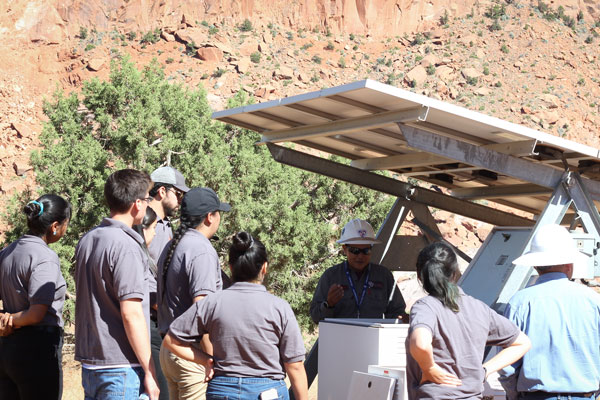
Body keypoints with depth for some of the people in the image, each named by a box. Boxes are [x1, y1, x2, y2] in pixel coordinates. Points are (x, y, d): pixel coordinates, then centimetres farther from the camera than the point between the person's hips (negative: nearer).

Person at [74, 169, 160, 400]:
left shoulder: (87, 240, 9)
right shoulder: (126, 247, -17)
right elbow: (131, 314, -20)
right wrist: (149, 371, -15)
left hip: (90, 363, 8)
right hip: (120, 366, -8)